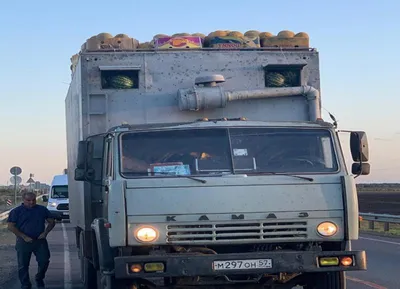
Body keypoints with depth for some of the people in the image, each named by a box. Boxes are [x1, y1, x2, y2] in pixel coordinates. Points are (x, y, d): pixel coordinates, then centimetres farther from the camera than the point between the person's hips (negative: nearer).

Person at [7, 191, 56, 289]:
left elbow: (52, 222, 14)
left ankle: (39, 279, 23)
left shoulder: (42, 209, 7)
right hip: (24, 242, -2)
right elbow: (11, 226, -6)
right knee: (23, 265, 3)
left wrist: (45, 233, -3)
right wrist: (24, 237, -13)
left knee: (44, 261, -2)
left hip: (40, 241, 2)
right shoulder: (16, 211, -1)